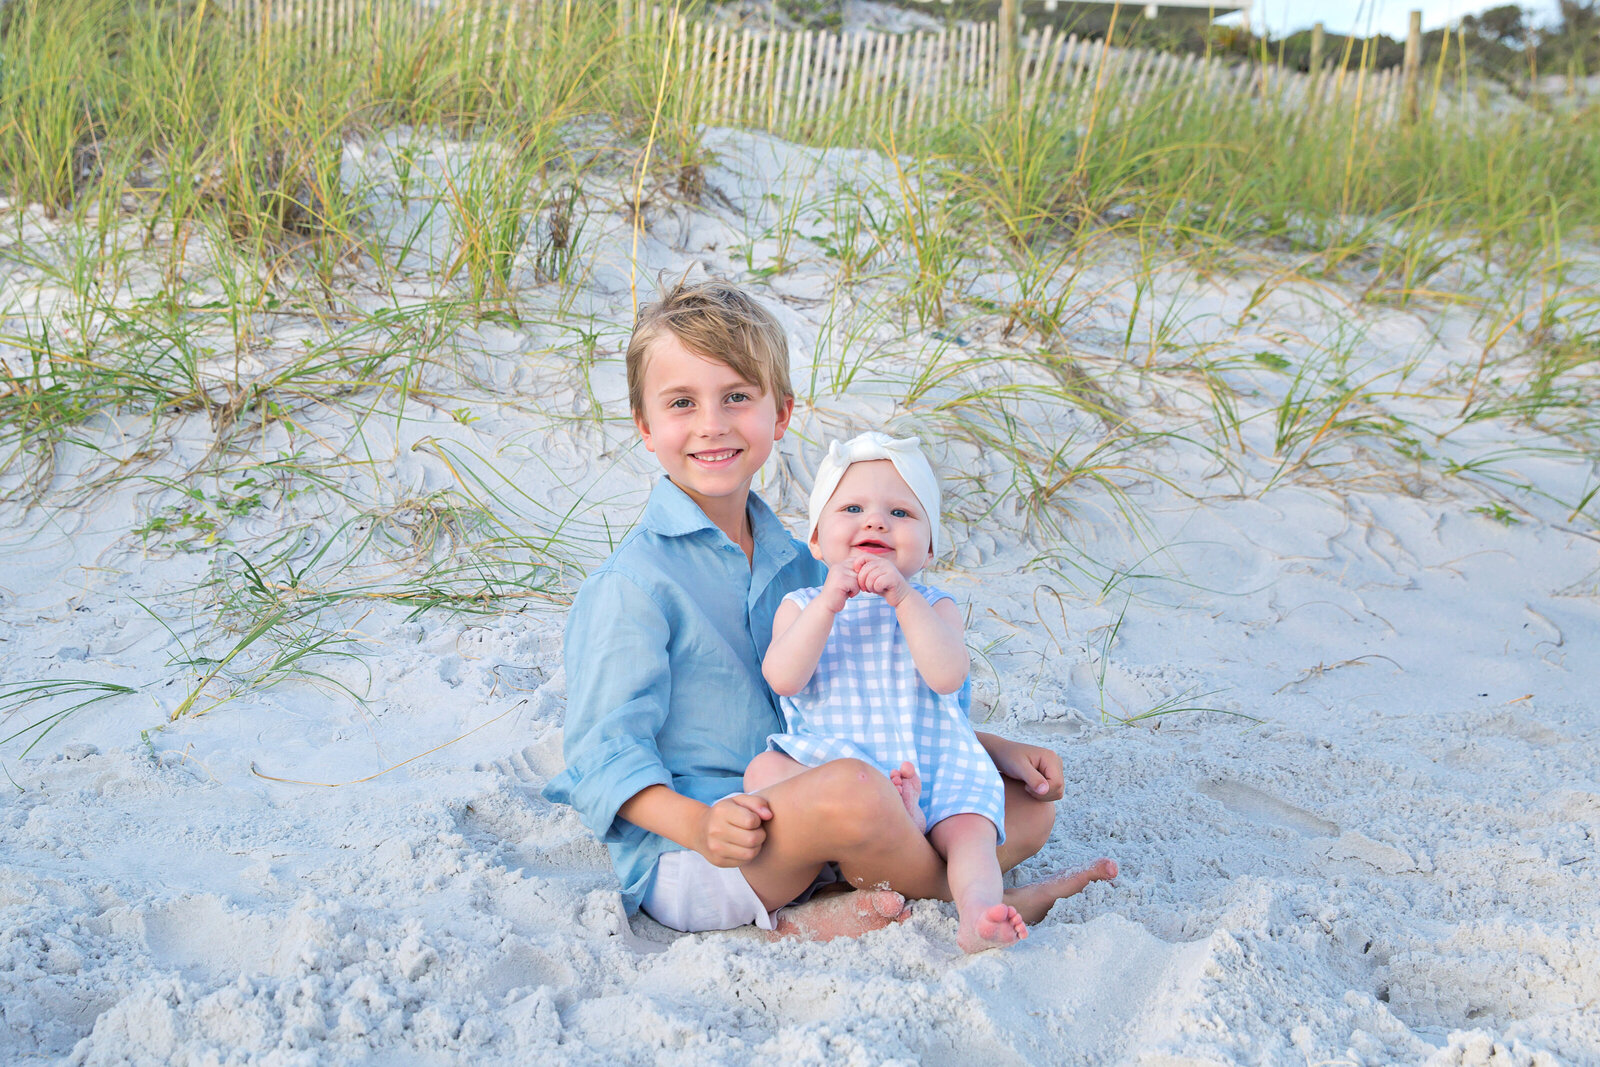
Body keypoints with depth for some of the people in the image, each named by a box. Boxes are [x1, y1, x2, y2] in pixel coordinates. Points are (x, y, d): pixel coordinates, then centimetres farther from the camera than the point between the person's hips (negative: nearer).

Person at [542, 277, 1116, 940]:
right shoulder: (632, 585, -12)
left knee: (1030, 807, 1)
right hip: (683, 863, -7)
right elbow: (607, 750, -14)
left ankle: (834, 918, -16)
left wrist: (993, 747, 10)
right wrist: (698, 824, -32)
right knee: (850, 788, -36)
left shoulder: (797, 563, 11)